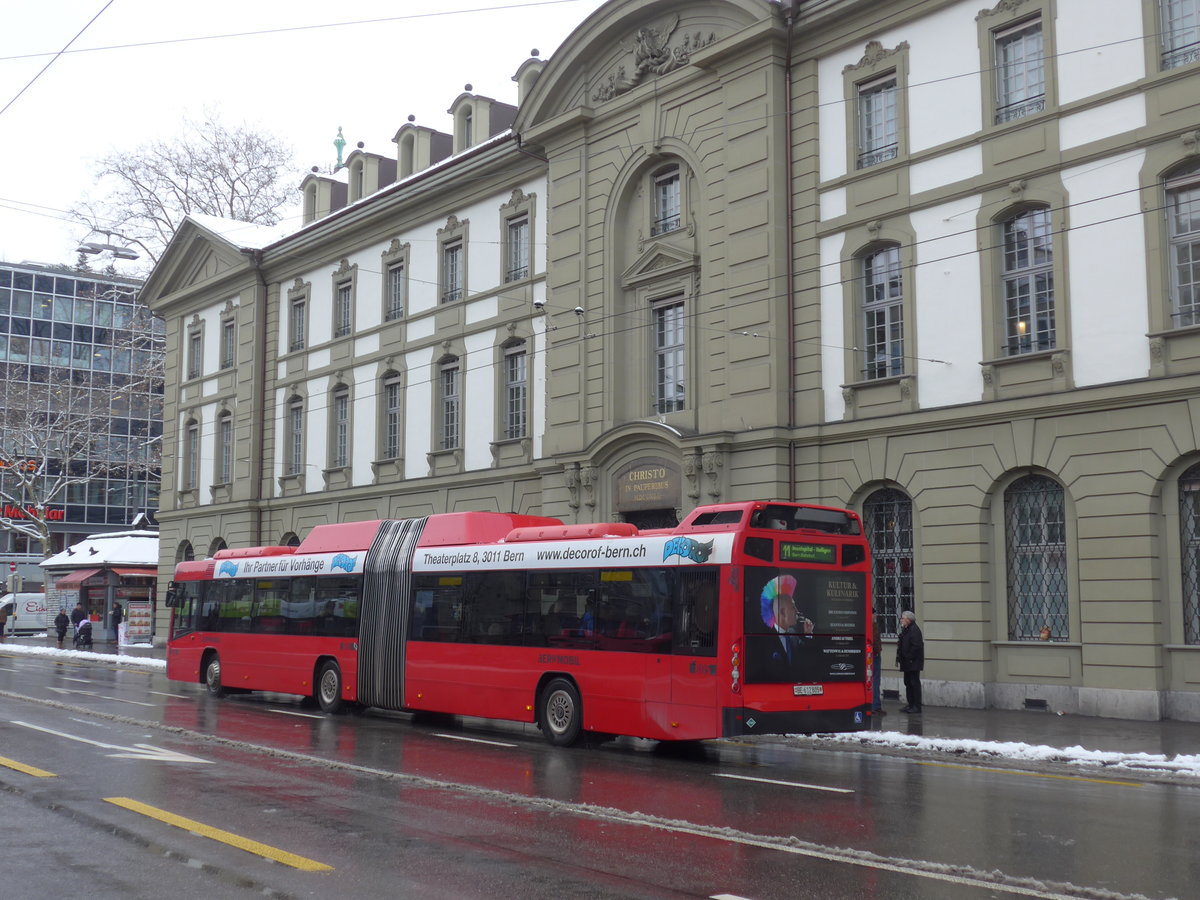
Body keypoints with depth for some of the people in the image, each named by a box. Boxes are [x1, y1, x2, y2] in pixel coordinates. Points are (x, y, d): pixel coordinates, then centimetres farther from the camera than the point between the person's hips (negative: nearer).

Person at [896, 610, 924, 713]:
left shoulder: (914, 630, -15)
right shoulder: (905, 630, 15)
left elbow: (916, 646, -22)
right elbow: (902, 645, 20)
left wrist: (909, 657, -18)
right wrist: (899, 657, 12)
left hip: (913, 663, -10)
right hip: (907, 663, 10)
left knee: (914, 683, -6)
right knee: (908, 683, 13)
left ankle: (917, 706, -2)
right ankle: (911, 704, 20)